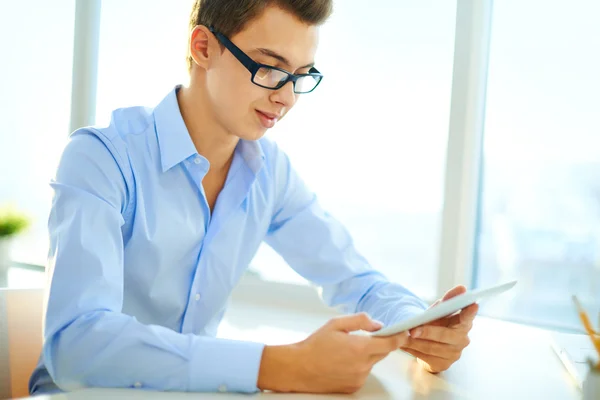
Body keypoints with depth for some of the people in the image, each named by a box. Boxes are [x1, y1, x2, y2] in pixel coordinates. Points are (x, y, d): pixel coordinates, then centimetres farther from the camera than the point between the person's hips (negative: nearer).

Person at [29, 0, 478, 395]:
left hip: (196, 387, 3)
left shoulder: (270, 169, -1)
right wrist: (279, 368, -37)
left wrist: (418, 329, -17)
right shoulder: (101, 158, -19)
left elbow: (354, 279, 5)